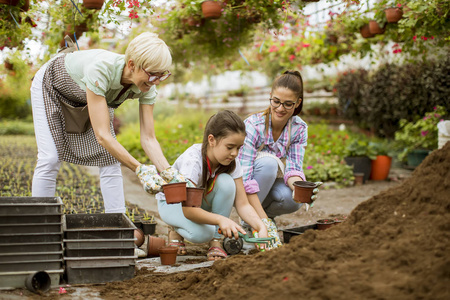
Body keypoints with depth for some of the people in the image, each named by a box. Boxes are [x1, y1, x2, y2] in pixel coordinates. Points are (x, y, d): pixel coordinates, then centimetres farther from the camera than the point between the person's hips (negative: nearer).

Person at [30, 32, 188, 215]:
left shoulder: (147, 88, -27)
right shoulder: (101, 69, -45)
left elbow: (148, 138, -23)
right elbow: (102, 135, -45)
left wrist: (168, 172, -38)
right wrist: (140, 169, -48)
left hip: (88, 96, 5)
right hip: (52, 86, -5)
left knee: (110, 157, -5)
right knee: (50, 159, -13)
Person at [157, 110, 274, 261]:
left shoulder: (232, 162, -20)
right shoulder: (193, 160, -36)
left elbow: (242, 204, -20)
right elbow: (188, 210, -39)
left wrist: (261, 227, -38)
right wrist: (221, 219, -53)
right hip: (172, 202, -5)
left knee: (226, 182, -28)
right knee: (201, 233, -35)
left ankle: (216, 242, -14)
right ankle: (177, 231, 2)